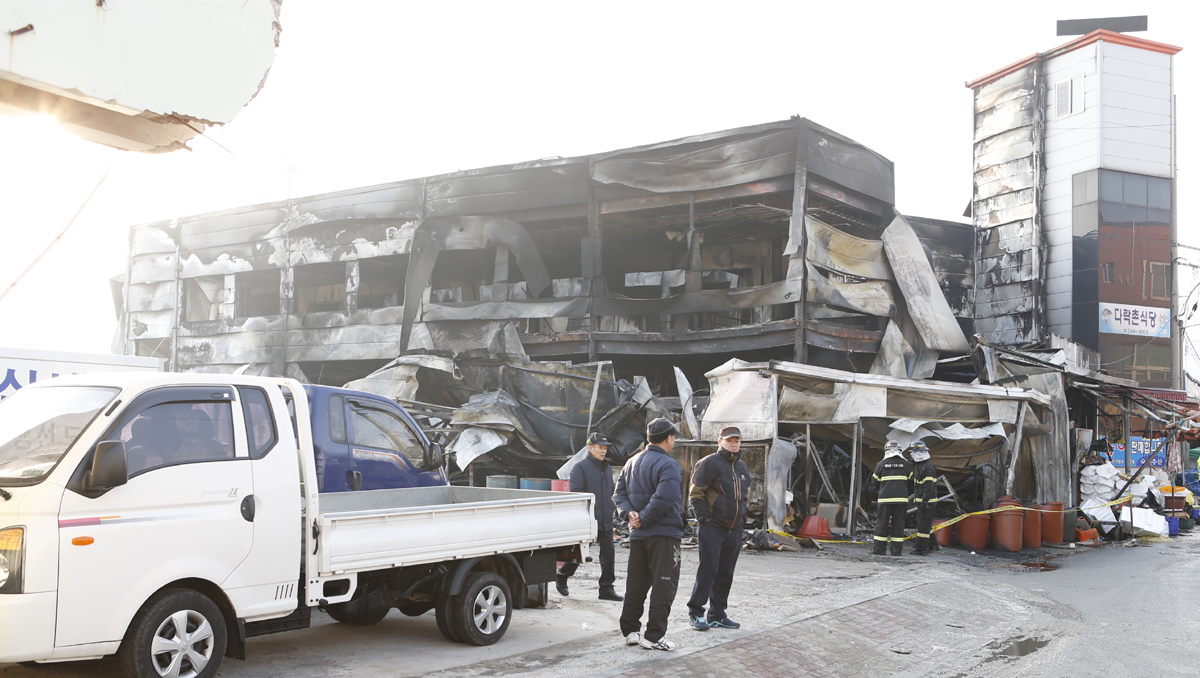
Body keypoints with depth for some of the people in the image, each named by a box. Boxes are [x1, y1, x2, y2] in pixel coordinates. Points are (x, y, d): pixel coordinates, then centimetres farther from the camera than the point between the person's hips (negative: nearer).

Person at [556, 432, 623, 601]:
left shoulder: (607, 468, 16)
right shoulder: (580, 468, -8)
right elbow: (576, 493, -14)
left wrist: (611, 507, 13)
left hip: (605, 521, 6)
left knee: (608, 554, 2)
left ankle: (606, 589, 9)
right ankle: (562, 577, 29)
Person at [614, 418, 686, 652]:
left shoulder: (633, 462, 13)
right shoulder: (667, 464, -14)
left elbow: (620, 492, 11)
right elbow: (664, 498, -26)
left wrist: (630, 513, -2)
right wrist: (645, 519, -17)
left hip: (638, 535, 8)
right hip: (664, 534, -8)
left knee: (636, 583, 15)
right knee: (664, 585, -2)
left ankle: (630, 630, 20)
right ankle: (654, 636, -3)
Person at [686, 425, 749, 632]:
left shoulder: (742, 467, 17)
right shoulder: (709, 463, -8)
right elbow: (696, 493, -9)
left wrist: (742, 517, 17)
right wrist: (703, 518, -14)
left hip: (734, 529, 8)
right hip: (712, 528, -7)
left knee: (725, 573, 10)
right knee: (708, 570, -8)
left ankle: (717, 615, 17)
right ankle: (695, 612, 2)